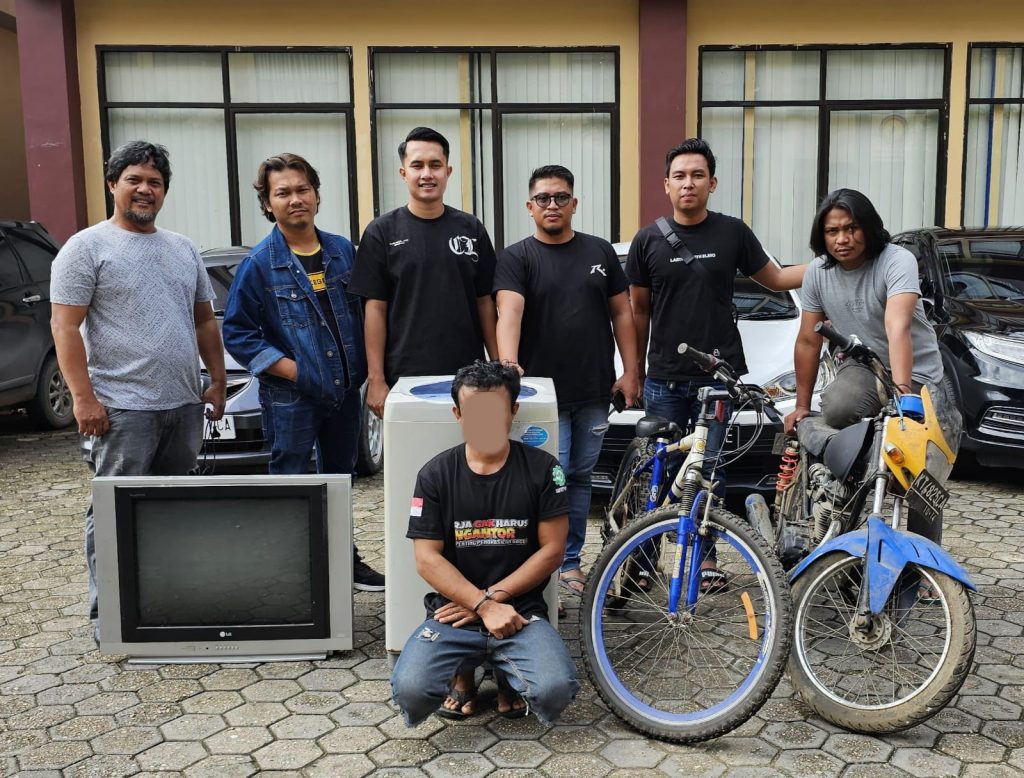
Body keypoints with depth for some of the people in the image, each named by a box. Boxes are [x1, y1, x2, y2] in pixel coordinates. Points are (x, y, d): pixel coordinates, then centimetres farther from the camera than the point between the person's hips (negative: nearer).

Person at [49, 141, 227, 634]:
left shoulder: (183, 249, 15)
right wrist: (83, 397, -15)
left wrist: (217, 381, 13)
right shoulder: (87, 248, -3)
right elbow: (65, 326, -8)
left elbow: (204, 321, 20)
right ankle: (107, 612, 8)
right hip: (123, 409, -6)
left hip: (184, 406, 6)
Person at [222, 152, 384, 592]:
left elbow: (360, 313, 14)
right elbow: (237, 333, -7)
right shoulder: (259, 263, -8)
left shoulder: (342, 251, 5)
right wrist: (292, 370, -14)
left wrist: (361, 370, 3)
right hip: (292, 398, -5)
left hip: (345, 390, 5)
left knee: (340, 477, 18)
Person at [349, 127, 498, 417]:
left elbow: (485, 302, 9)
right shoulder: (382, 232, 0)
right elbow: (376, 308, -2)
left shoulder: (471, 229, 7)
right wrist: (376, 380, -7)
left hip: (466, 378, 2)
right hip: (404, 379, -2)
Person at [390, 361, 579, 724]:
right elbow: (427, 559, -4)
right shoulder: (436, 474, 0)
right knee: (409, 691, -26)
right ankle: (463, 673, 12)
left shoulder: (541, 469, 0)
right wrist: (484, 607, -14)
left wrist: (493, 597, -9)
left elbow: (551, 550, -1)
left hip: (521, 611, 0)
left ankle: (508, 675, 11)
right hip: (454, 613, 1)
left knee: (555, 690, -28)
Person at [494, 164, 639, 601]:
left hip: (593, 392, 4)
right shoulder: (517, 258, -2)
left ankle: (570, 562, 24)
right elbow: (509, 312, -18)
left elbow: (621, 313, 11)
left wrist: (630, 371, 4)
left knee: (580, 477, 12)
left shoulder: (600, 252, 10)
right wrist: (509, 362, -35)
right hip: (544, 393, -4)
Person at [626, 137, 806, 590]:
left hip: (718, 374, 0)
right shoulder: (649, 240, 4)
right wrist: (636, 370, 9)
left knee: (708, 469, 5)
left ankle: (706, 557, 17)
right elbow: (639, 310, 9)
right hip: (664, 378, 0)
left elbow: (775, 278, 14)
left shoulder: (732, 233, 4)